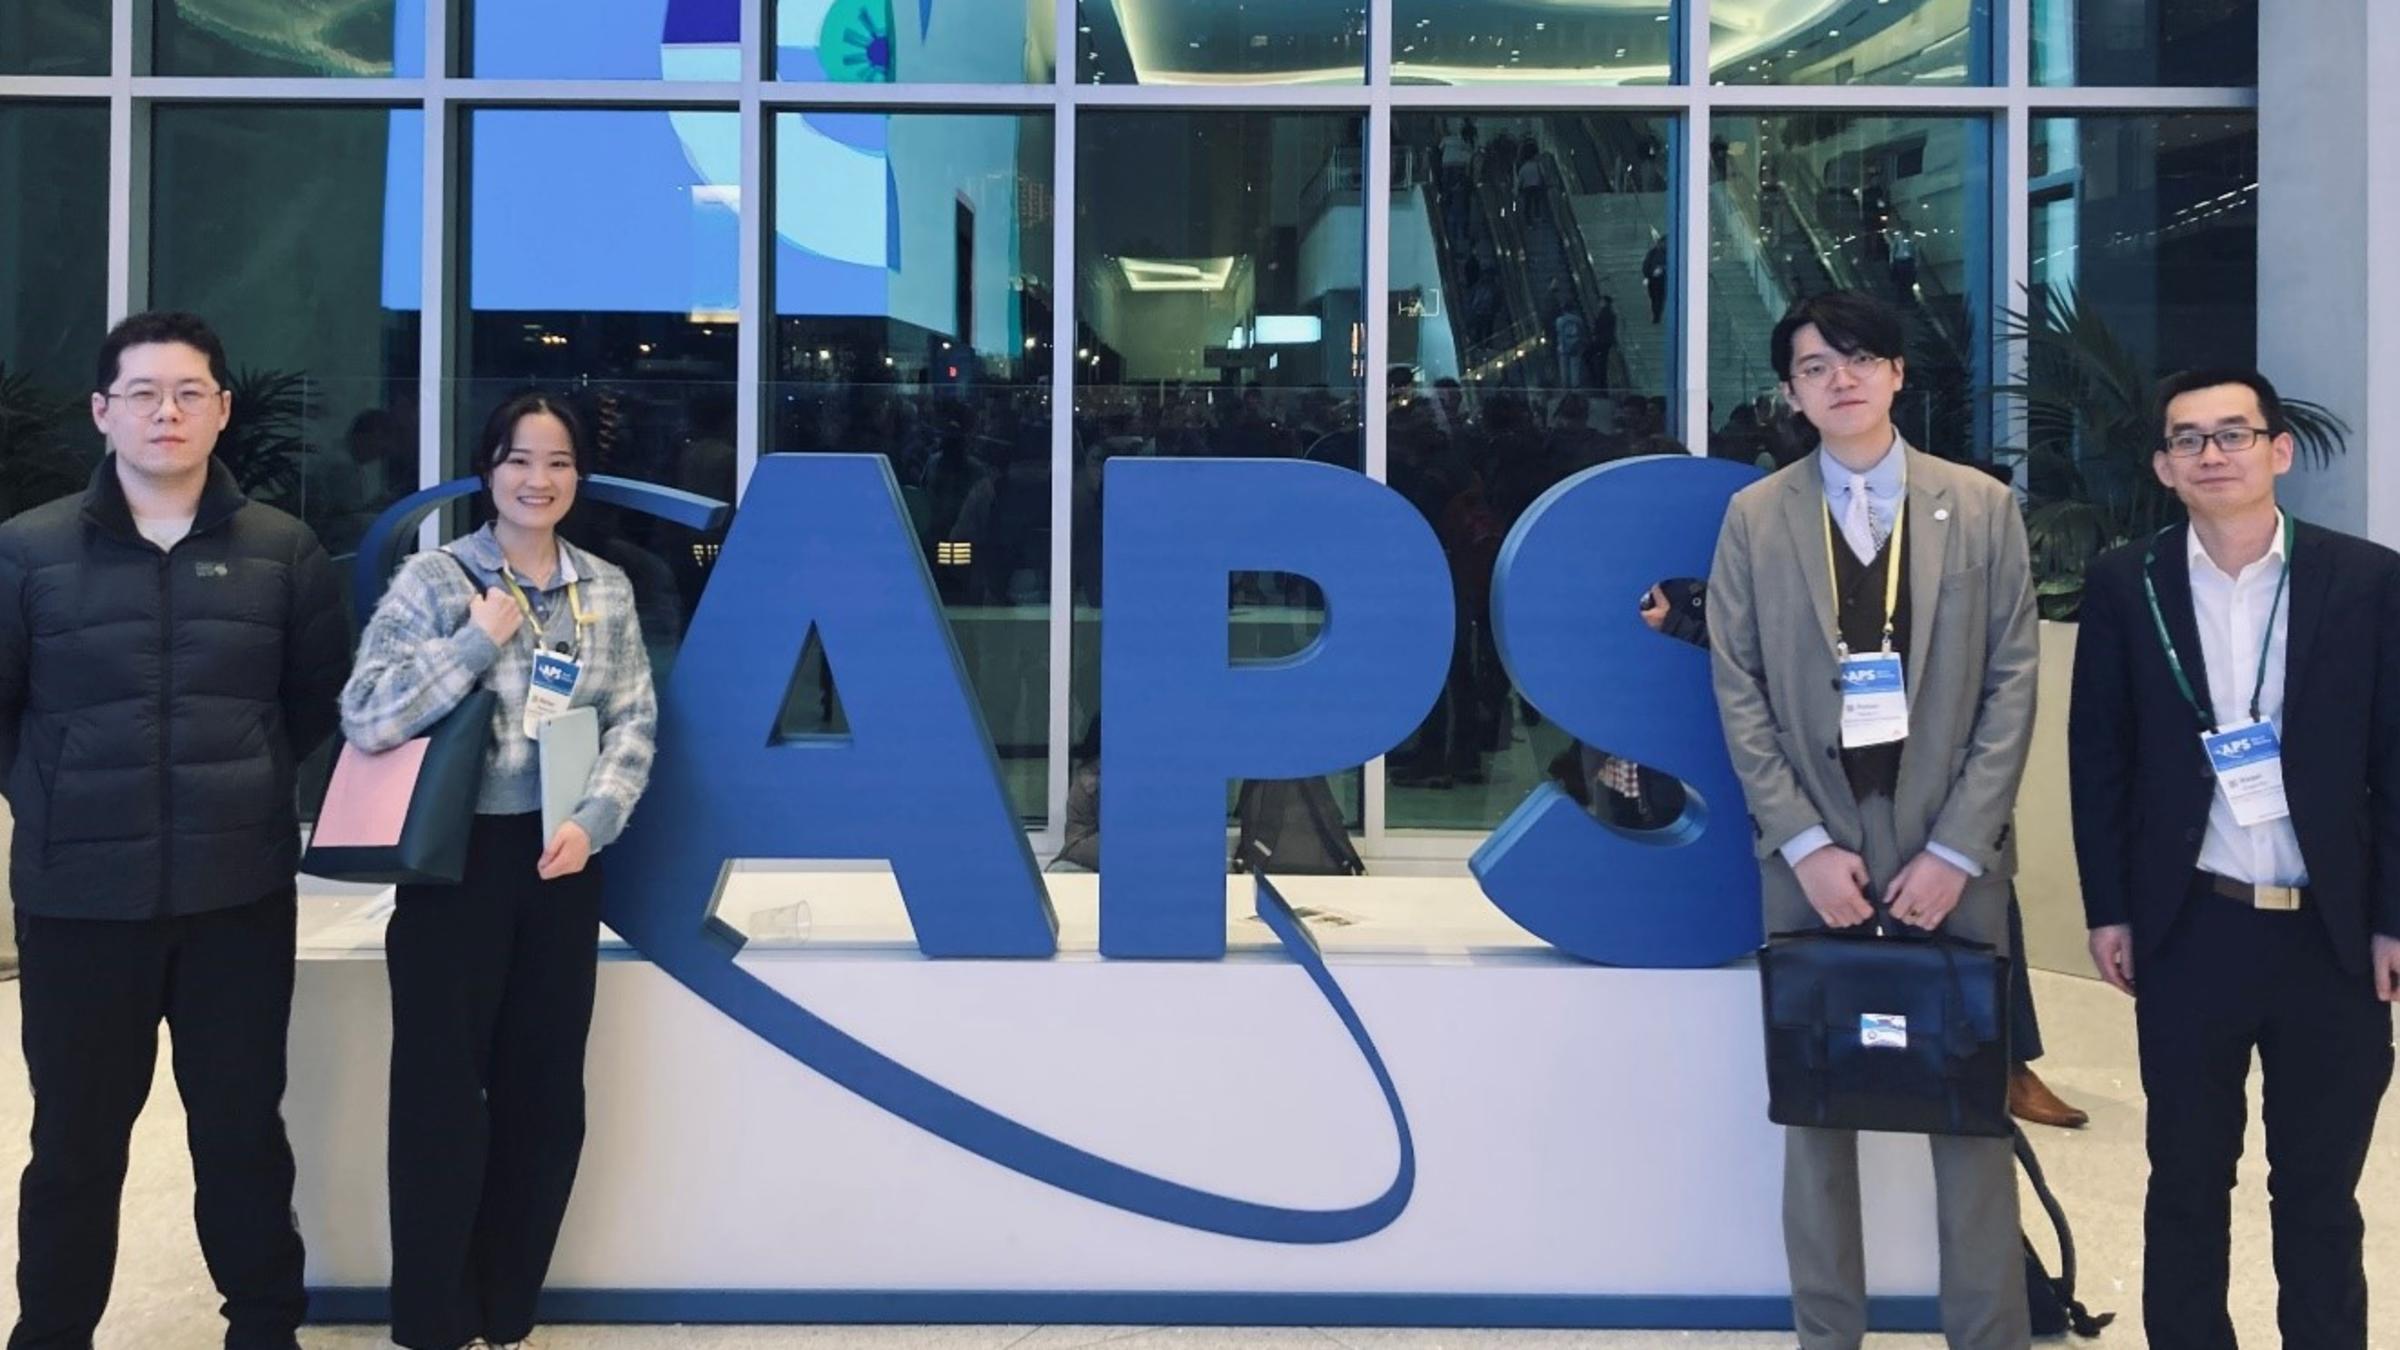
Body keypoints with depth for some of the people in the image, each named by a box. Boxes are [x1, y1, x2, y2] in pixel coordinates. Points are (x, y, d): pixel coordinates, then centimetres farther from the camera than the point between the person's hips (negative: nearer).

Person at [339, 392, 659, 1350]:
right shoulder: (433, 579, -4)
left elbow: (635, 722, 4)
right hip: (453, 859, -4)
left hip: (560, 860, 4)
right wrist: (480, 638, -16)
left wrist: (594, 819, -11)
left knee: (546, 1091, 10)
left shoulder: (607, 589, 7)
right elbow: (366, 719, -15)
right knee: (441, 1088, 3)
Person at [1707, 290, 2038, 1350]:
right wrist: (1807, 845, -7)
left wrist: (1957, 848, -8)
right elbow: (1739, 694, 1)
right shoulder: (1755, 517, 5)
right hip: (1811, 854, 0)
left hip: (1950, 851, 0)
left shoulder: (1983, 507, 5)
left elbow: (2011, 684, 1)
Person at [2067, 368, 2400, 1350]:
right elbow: (2098, 758, 3)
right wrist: (2108, 909, 0)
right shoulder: (2124, 586, 1)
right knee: (2187, 1180, 11)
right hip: (2190, 930, 0)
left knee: (2321, 1190, 11)